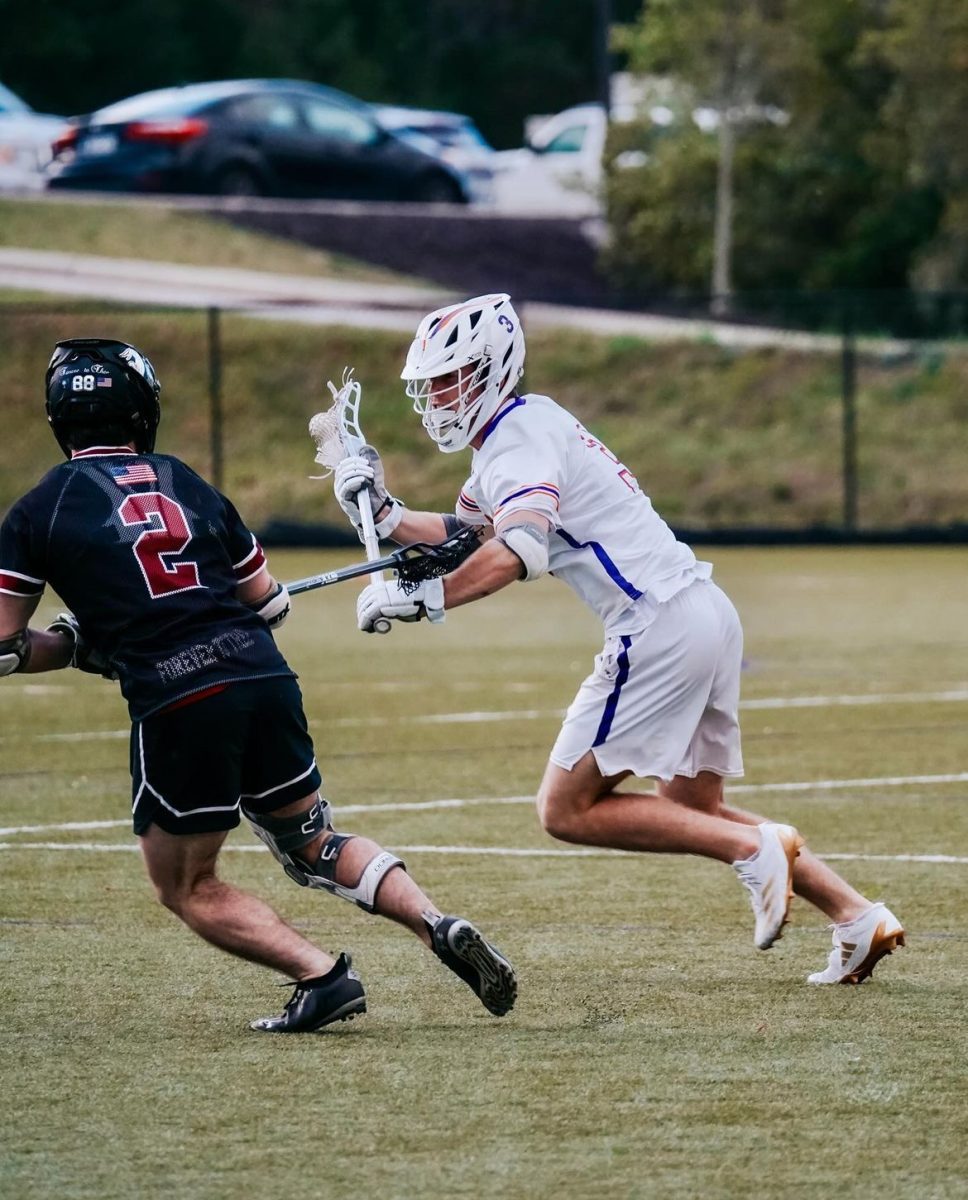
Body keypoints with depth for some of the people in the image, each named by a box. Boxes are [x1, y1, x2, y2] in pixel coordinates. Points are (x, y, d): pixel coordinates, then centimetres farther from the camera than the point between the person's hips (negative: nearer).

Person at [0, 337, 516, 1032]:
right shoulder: (189, 487, 17)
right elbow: (269, 601, 23)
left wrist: (78, 646, 22)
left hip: (176, 704, -4)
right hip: (266, 679, 4)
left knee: (185, 885, 15)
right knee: (315, 845, 25)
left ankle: (321, 975, -4)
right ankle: (438, 926, 4)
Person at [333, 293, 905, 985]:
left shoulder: (520, 435, -9)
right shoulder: (509, 438, 21)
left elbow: (516, 553, -27)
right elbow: (456, 535, 34)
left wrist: (421, 601, -25)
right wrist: (383, 512, 17)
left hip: (660, 628, -10)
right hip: (709, 614, 10)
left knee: (567, 810, -4)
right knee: (695, 809, 22)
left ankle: (754, 848, -11)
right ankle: (857, 916, 14)